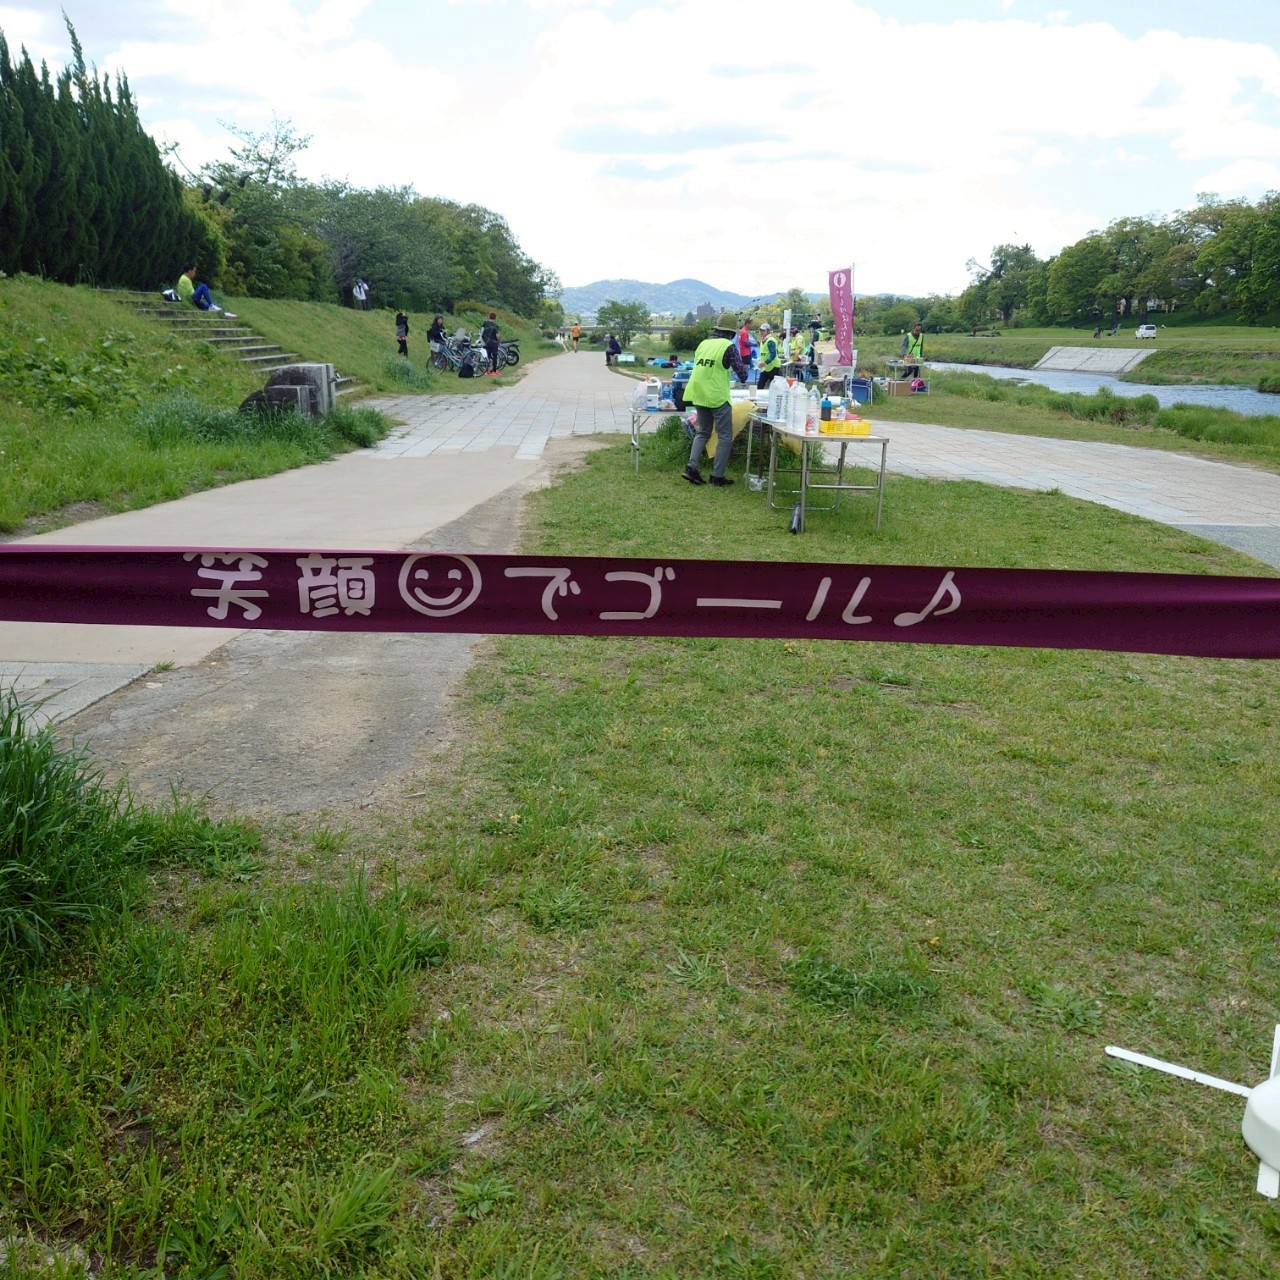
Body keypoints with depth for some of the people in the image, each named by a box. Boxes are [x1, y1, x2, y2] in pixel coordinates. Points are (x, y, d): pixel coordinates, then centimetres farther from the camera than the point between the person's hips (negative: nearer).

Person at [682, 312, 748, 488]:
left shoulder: (703, 343, 9)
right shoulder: (729, 346, -9)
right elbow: (742, 375, -8)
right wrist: (743, 373, 15)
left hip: (699, 395, 6)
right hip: (718, 397, -6)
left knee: (702, 432, 20)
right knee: (725, 436, 5)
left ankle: (692, 467, 5)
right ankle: (717, 476, 3)